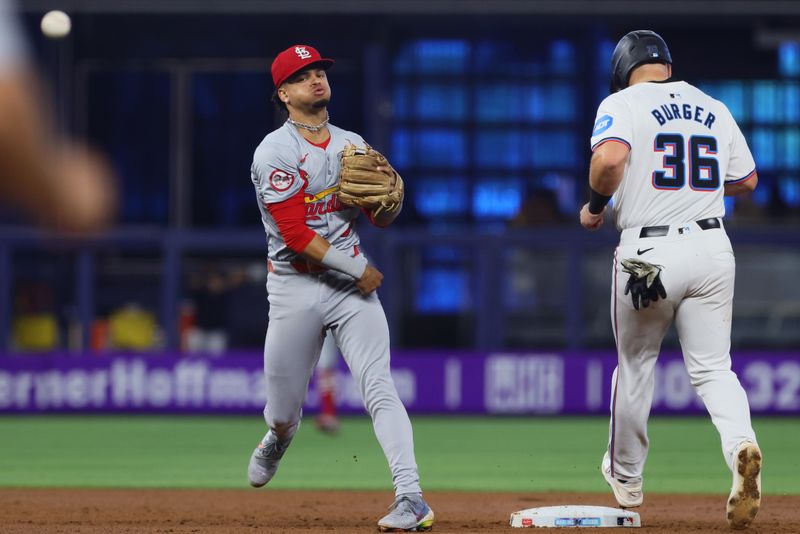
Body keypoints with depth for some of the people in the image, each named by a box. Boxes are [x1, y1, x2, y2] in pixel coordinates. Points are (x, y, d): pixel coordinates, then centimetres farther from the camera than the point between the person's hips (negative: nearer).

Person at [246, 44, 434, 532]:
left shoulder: (353, 145, 11)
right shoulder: (274, 153, -8)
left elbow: (383, 219, 12)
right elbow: (295, 234, -15)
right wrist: (358, 270, -12)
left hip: (353, 288, 3)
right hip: (295, 288, -3)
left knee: (379, 388, -15)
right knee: (284, 412, 7)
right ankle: (279, 438, 45)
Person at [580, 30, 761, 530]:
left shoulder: (623, 104, -3)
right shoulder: (714, 108, 12)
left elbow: (610, 158, -23)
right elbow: (747, 180, 17)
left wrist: (595, 206, -6)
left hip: (648, 252, -3)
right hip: (713, 246, 3)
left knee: (635, 364, 16)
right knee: (712, 367, 7)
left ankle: (626, 478, 31)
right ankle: (741, 445, -24)